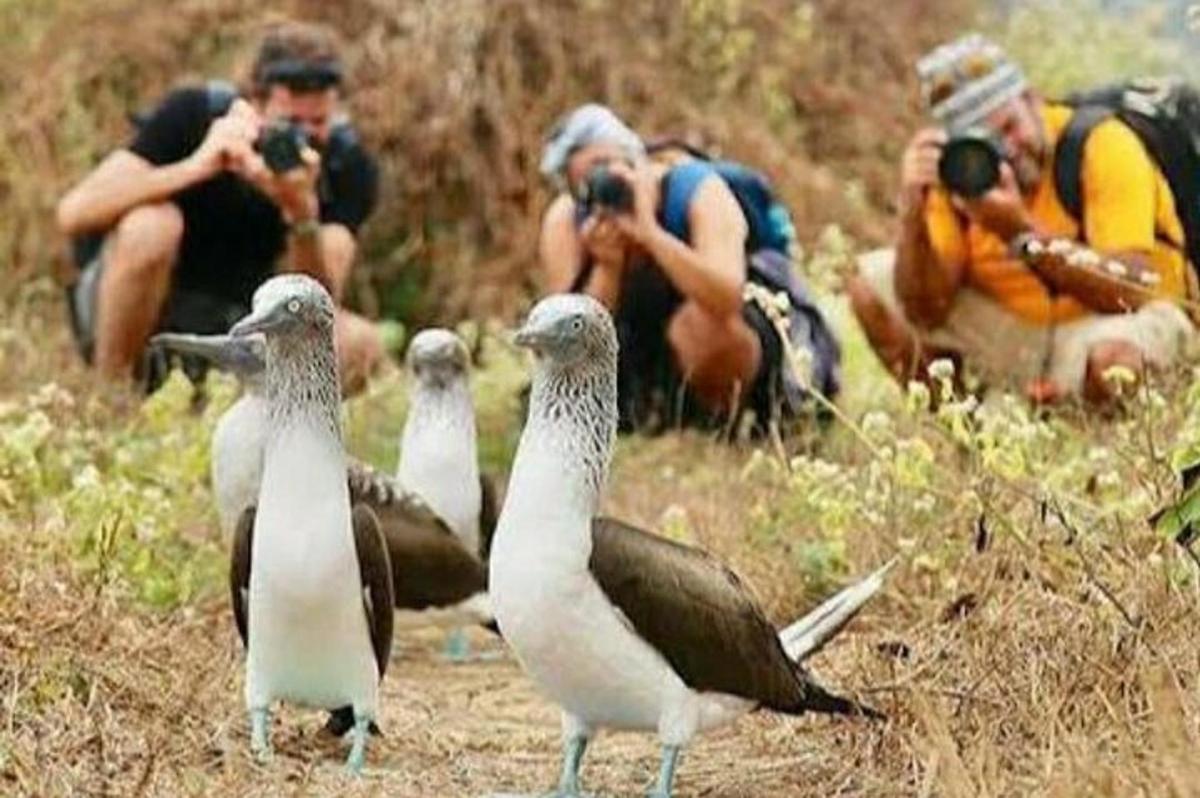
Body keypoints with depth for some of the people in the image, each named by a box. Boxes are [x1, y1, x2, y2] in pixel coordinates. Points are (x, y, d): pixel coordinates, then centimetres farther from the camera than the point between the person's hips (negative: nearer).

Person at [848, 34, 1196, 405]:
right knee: (869, 284, -6)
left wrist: (1021, 233, -38)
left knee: (1114, 356, -41)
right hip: (1011, 328, 5)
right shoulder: (956, 169, -9)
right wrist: (912, 215, -28)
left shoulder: (1102, 145, -21)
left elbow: (1135, 289, -31)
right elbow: (927, 311, -12)